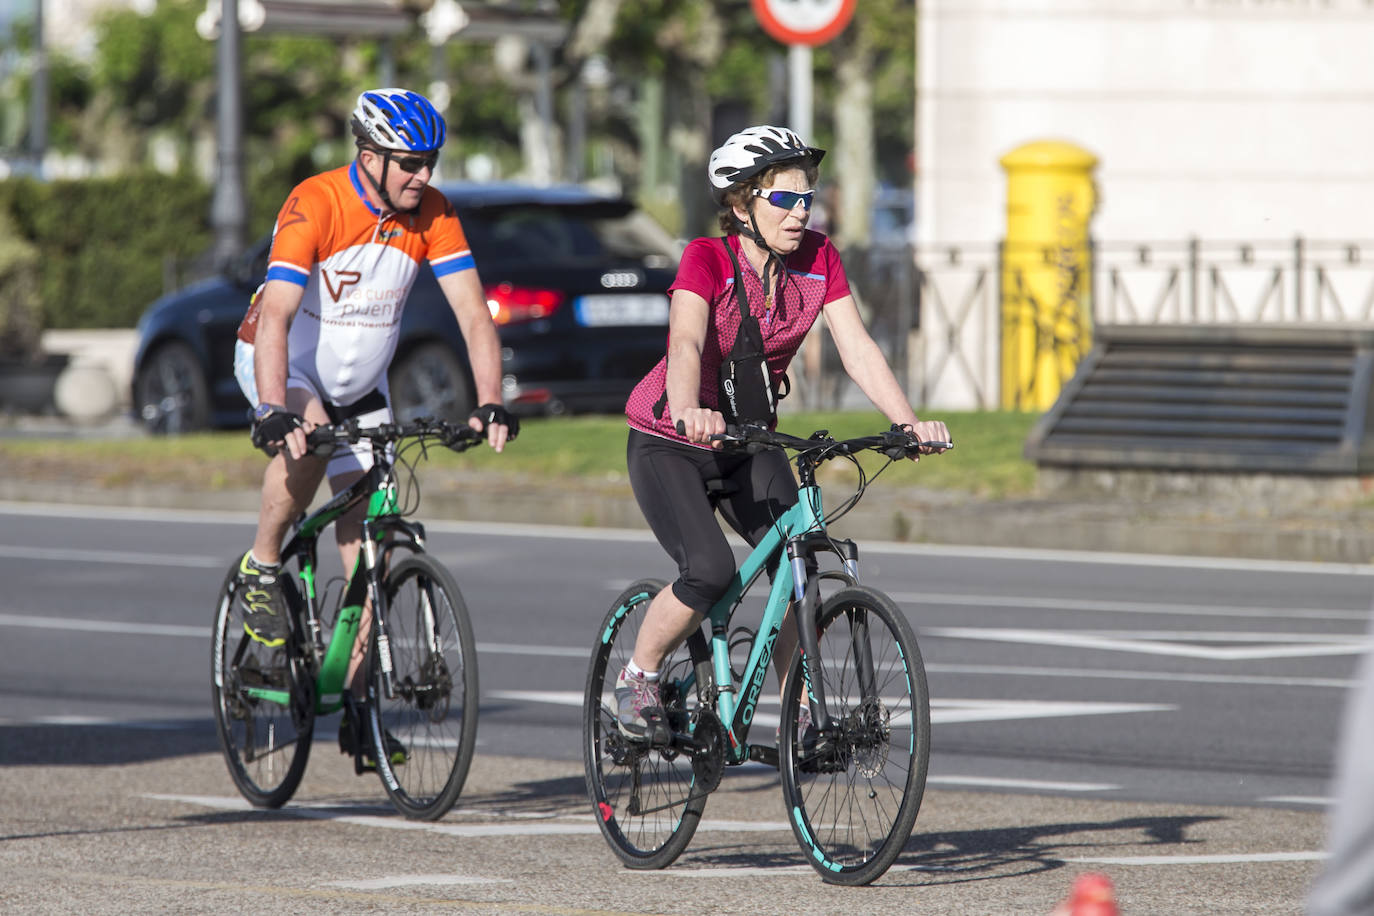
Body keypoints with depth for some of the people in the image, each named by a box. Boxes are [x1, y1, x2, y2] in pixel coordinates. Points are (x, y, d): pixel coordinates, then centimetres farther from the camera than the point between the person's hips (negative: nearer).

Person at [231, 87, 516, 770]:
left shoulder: (432, 214, -14)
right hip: (282, 366, -4)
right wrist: (277, 414, -49)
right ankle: (261, 567, -13)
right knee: (308, 439, -38)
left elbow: (472, 312, -17)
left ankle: (355, 704, 2)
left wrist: (490, 404, -31)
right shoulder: (314, 205, -28)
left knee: (367, 549, -4)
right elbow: (275, 316, -36)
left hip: (359, 383, 4)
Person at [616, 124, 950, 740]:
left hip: (749, 443, 5)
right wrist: (688, 412, -59)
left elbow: (857, 348, -15)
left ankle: (801, 717, -2)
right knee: (710, 571, -24)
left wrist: (908, 423, -29)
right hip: (667, 443, -5)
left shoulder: (819, 260, -9)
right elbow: (687, 343, -40)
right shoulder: (707, 259, -24)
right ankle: (637, 680, 0)